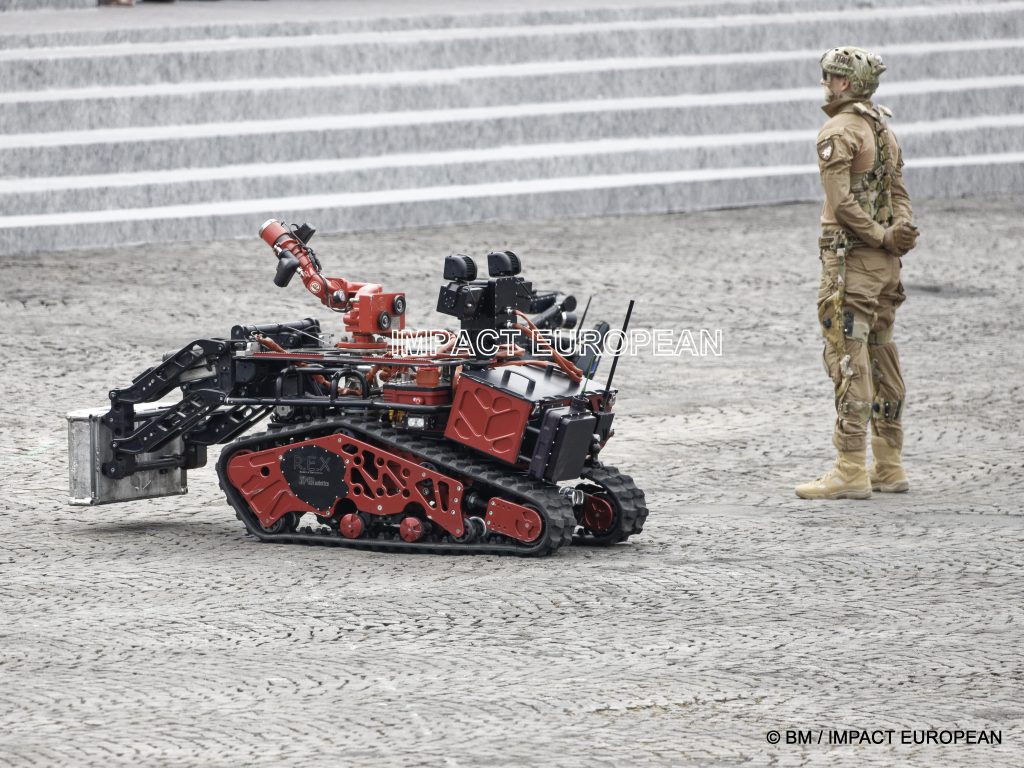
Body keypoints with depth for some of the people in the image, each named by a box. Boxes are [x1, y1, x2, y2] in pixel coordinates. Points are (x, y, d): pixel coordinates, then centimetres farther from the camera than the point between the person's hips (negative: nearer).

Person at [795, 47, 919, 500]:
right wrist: (900, 231, -4)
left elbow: (841, 201, -20)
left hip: (850, 257, -9)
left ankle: (850, 471, -12)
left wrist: (881, 236, -12)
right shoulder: (884, 130, 16)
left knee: (848, 360, -9)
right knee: (881, 357, 13)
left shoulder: (839, 131, -12)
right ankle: (889, 467, 15)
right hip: (886, 262, 9)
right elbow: (898, 193, 13)